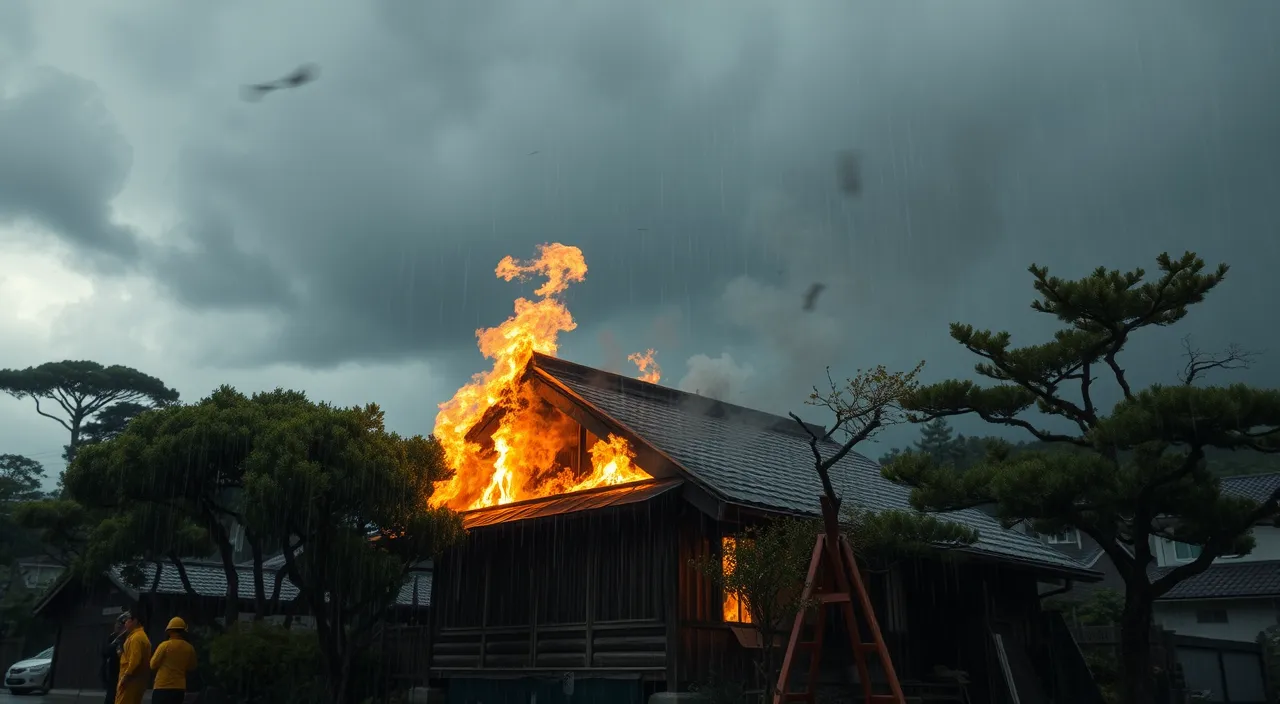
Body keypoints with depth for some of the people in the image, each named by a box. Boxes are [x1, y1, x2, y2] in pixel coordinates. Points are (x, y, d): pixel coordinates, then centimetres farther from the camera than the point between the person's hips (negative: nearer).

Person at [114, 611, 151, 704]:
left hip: (131, 680, -10)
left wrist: (125, 677, -21)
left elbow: (135, 660, -22)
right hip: (138, 680, 10)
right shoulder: (142, 636, 19)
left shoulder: (136, 637, -13)